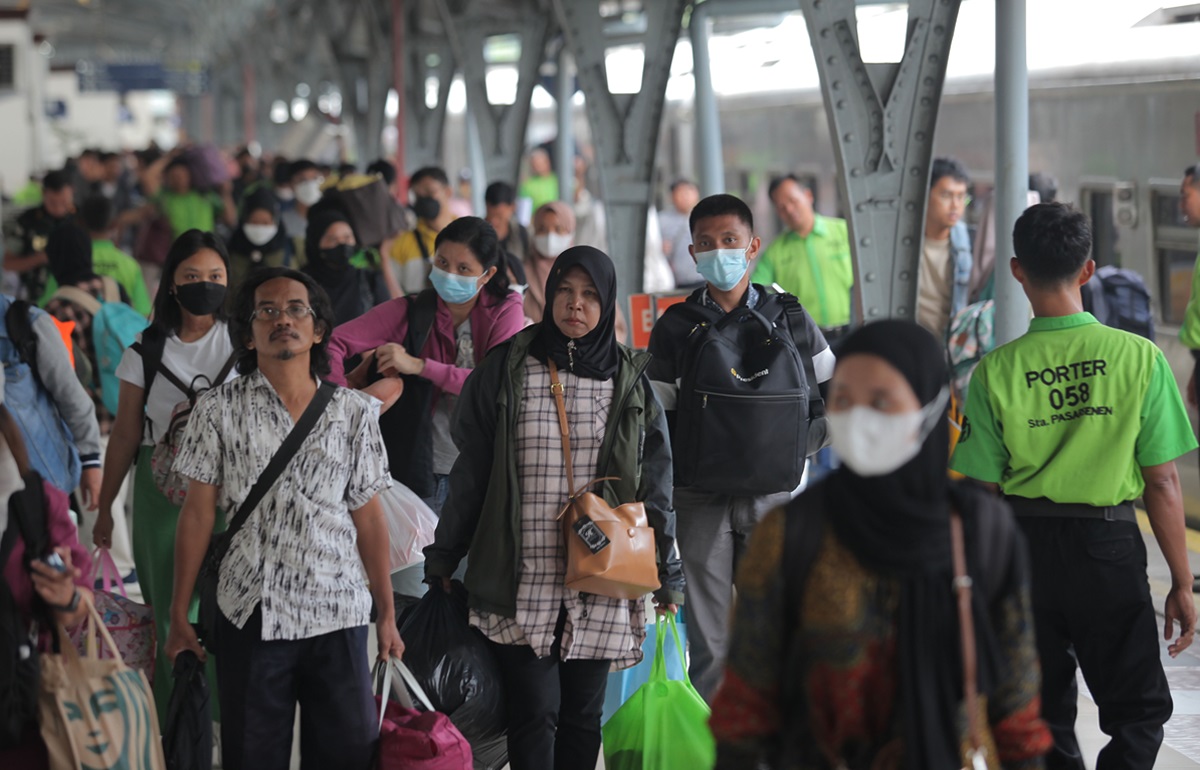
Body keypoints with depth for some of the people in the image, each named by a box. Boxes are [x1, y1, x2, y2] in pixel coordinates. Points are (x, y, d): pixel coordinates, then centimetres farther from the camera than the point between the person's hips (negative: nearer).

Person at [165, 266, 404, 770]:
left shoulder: (356, 413, 5)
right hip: (249, 615, -1)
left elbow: (368, 517, 8)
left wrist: (387, 615, 6)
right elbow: (198, 513, 3)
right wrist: (179, 614, 0)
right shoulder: (220, 409, 1)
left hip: (338, 615, 1)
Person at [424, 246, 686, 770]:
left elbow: (656, 483, 10)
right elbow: (471, 470, 7)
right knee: (534, 712, -6)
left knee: (583, 716, 7)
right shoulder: (508, 368, 2)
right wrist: (444, 554, 7)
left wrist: (667, 572, 9)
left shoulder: (630, 380, 7)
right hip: (522, 583, -2)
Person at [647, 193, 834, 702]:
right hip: (701, 501, -1)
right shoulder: (675, 329, 3)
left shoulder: (788, 320, 5)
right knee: (709, 641, 0)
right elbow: (656, 422, 6)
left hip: (771, 495, 1)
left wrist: (801, 445, 4)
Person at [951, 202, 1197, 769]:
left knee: (1044, 718, 17)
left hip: (1024, 547, 2)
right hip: (1108, 547, -1)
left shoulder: (996, 370, -8)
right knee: (1138, 712, 12)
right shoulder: (1139, 358, -10)